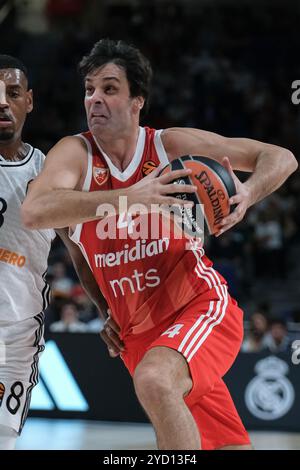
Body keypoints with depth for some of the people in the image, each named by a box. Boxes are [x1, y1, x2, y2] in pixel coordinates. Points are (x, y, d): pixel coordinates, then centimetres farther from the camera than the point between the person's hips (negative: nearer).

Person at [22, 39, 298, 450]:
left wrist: (249, 194, -23)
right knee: (231, 445, 10)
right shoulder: (76, 153, -7)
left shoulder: (173, 145, -7)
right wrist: (131, 196, -33)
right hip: (138, 333, 3)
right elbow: (34, 213, -28)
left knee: (154, 381, -35)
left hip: (201, 307, -3)